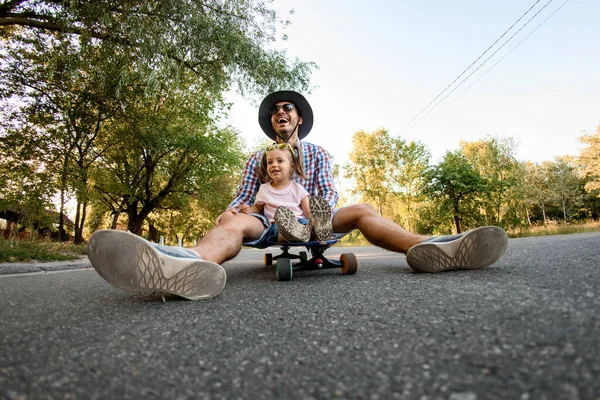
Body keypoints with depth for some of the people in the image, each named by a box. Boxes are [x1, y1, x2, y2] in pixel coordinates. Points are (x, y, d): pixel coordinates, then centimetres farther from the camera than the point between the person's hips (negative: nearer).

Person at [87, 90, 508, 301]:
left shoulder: (318, 153, 14)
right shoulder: (257, 158, 15)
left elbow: (329, 196, 4)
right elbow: (242, 198, 7)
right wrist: (232, 210, -17)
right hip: (268, 224, -1)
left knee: (361, 211, -21)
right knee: (231, 221, -33)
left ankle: (425, 247, -48)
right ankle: (191, 264, -69)